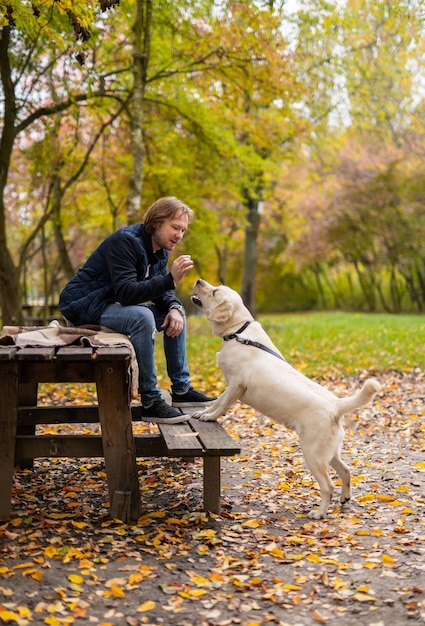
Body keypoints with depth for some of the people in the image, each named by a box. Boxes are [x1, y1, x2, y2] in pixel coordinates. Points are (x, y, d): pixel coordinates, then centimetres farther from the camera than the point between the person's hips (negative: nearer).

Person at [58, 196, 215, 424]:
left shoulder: (160, 249, 6)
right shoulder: (125, 241, -23)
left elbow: (162, 292, 8)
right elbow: (126, 293, -32)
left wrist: (174, 308, -14)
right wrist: (170, 279, -38)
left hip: (116, 305, 10)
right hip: (83, 306, -10)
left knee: (176, 313, 7)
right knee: (142, 317, -35)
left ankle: (182, 390, 9)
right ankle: (150, 401, -27)